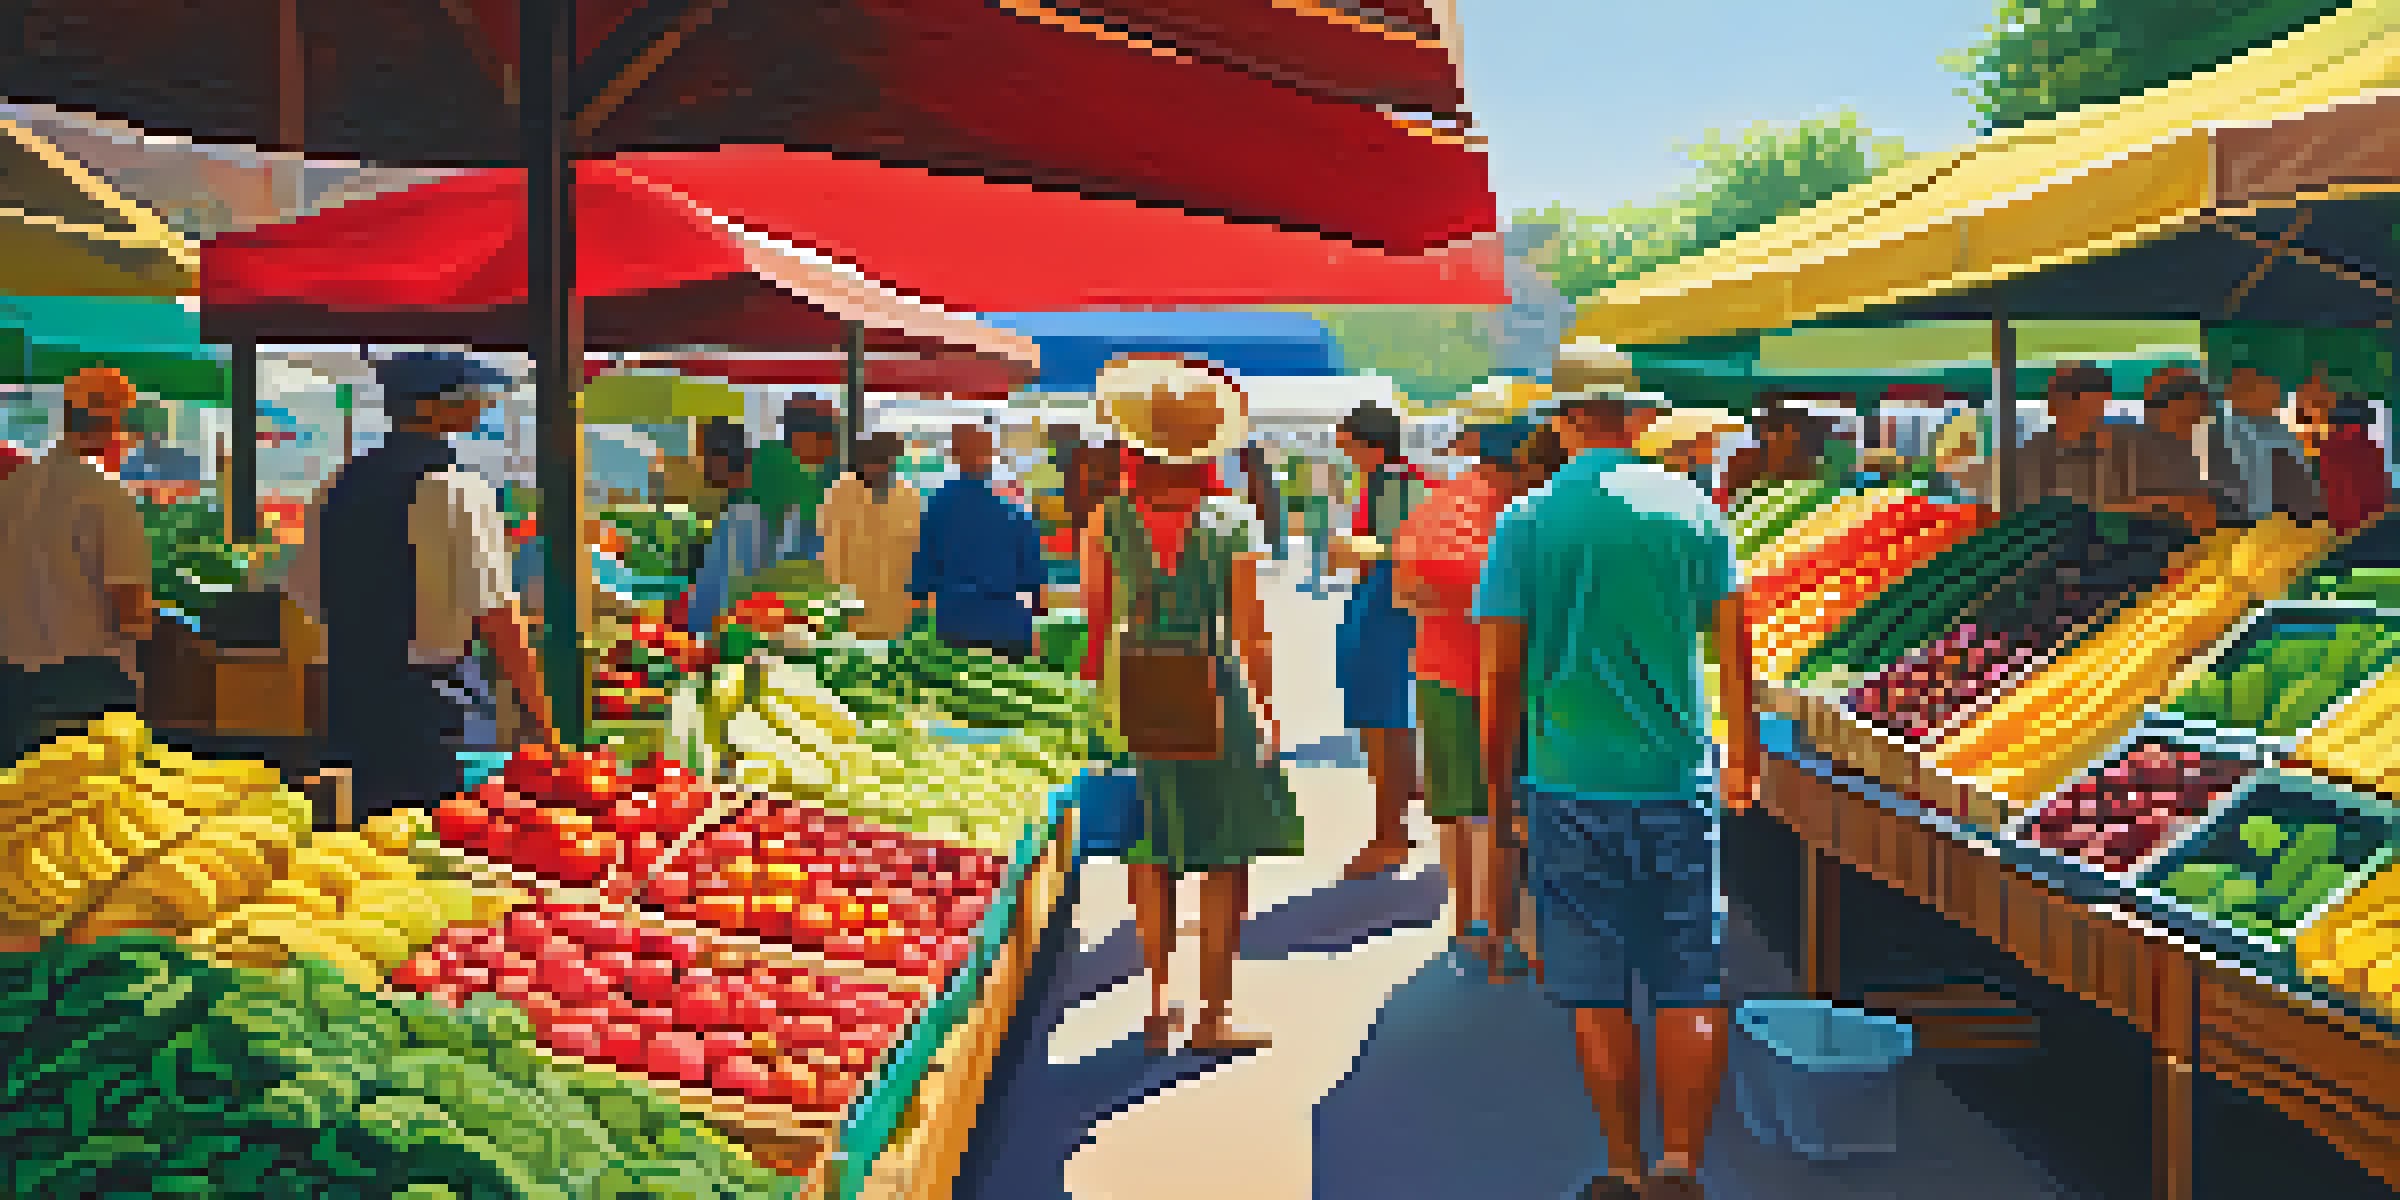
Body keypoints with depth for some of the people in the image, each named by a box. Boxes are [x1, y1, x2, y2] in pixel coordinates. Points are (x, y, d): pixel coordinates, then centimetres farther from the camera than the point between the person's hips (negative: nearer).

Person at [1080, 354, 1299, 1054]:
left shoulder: (1110, 519, -2)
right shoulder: (1232, 522, -8)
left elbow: (1096, 621, 1)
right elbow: (1251, 634, -8)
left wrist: (1102, 696, 11)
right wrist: (1266, 709, 1)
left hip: (1136, 702, 3)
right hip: (1215, 700, -3)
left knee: (1153, 860, 13)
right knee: (1226, 864, 8)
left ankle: (1158, 1009, 19)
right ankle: (1213, 1015, 12)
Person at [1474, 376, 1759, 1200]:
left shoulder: (1527, 522, -5)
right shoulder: (1691, 508, 1)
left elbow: (1501, 674, -7)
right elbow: (1734, 646, 6)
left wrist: (1498, 792, 3)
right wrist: (1742, 755, 20)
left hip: (1572, 786, -1)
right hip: (1679, 784, 2)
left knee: (1598, 997, 9)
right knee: (1690, 992, 9)